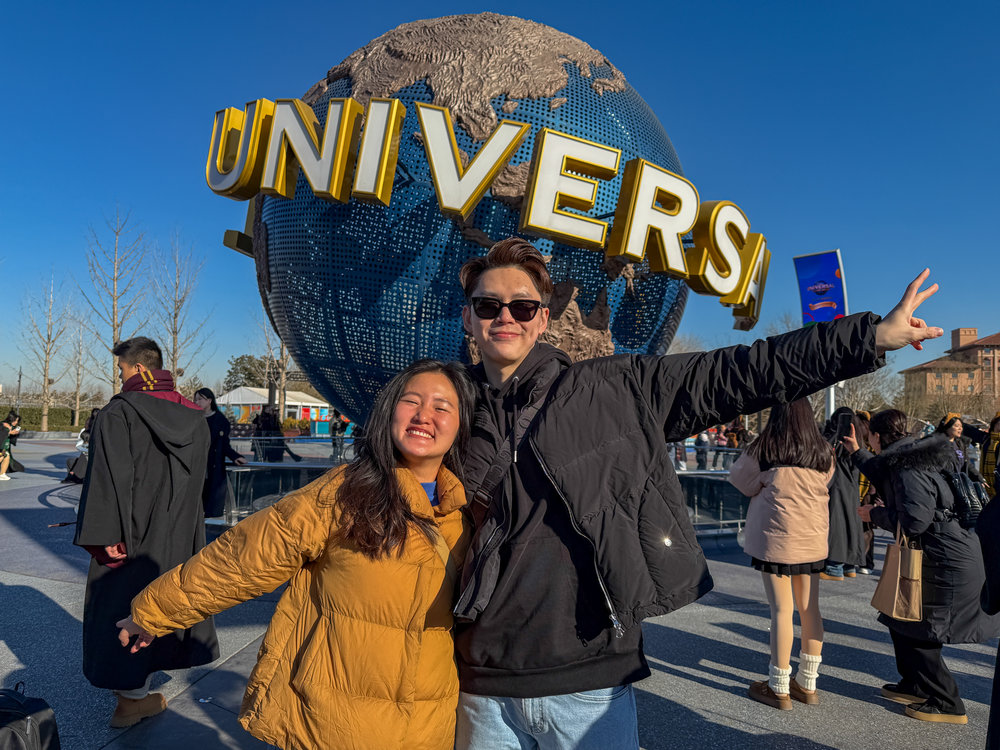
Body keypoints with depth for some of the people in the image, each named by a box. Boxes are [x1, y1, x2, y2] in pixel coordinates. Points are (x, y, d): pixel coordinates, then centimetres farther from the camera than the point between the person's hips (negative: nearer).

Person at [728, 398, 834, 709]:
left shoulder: (764, 450, -11)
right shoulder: (823, 453, 1)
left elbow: (740, 480, 0)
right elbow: (823, 484, 15)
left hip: (777, 538, -5)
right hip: (813, 540, 5)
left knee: (781, 610, 1)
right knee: (809, 608, 12)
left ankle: (778, 688, 11)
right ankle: (807, 684, 24)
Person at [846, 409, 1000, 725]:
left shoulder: (908, 470, -22)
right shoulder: (909, 460, 10)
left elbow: (913, 521, -28)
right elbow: (889, 482, 31)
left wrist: (875, 515, -12)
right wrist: (856, 453, 35)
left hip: (949, 564, -10)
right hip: (949, 558, 10)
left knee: (914, 629, 0)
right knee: (901, 618, 18)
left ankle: (947, 704, 11)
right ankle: (915, 685, 32)